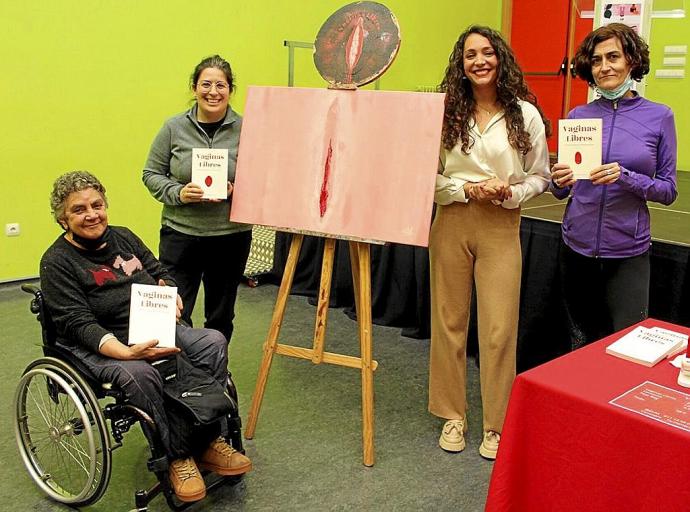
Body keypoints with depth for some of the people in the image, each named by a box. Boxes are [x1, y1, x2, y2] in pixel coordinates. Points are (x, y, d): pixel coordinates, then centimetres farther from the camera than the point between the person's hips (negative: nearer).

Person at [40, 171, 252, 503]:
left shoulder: (123, 237, 13)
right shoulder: (57, 261, -7)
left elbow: (160, 274, 19)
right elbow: (78, 324, -16)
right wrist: (126, 352, -32)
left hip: (154, 329, 6)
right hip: (98, 346, -6)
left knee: (213, 342, -16)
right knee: (139, 374, -38)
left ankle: (207, 440, -8)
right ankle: (179, 456, -17)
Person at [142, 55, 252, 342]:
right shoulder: (174, 128, 0)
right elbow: (151, 174, 5)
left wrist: (235, 191, -17)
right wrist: (178, 193, -13)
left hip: (231, 236, 1)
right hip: (180, 234, 0)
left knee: (221, 316, 15)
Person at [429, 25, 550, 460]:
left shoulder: (525, 114, -1)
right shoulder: (444, 113, 1)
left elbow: (540, 177, 5)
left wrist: (510, 192, -13)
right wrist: (466, 188, -13)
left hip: (501, 228, -1)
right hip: (451, 224, 1)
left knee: (499, 328, 0)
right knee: (449, 321, 8)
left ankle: (496, 424, 17)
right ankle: (453, 414, 25)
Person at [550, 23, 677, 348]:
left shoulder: (659, 117, -2)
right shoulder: (578, 116, 3)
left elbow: (668, 190, -2)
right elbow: (560, 190, 9)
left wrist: (625, 177, -19)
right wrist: (560, 181, -14)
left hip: (628, 251, -2)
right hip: (578, 246, 2)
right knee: (582, 342, 14)